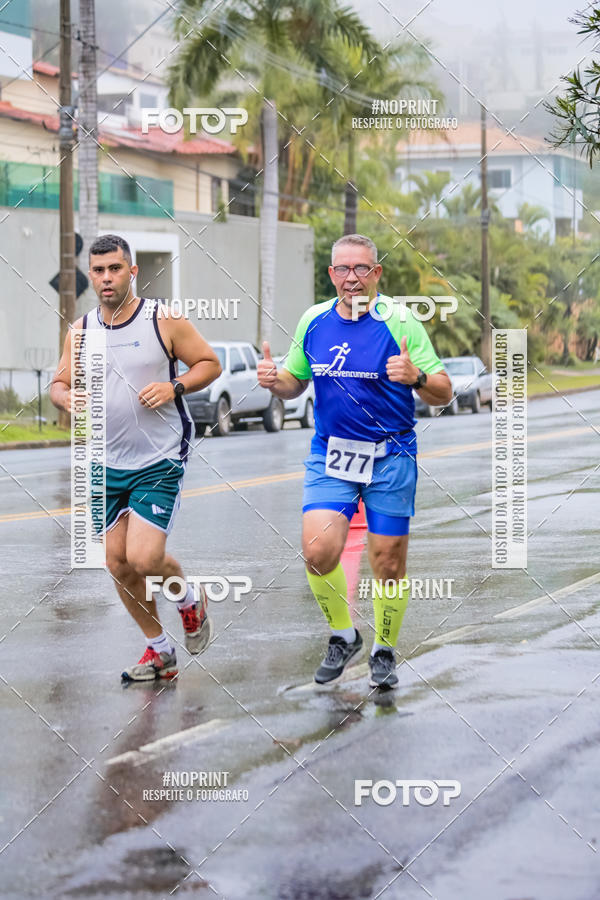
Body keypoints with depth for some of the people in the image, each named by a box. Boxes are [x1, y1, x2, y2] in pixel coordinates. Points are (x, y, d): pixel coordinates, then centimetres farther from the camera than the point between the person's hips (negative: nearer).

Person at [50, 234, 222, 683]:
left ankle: (190, 598, 19)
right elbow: (59, 384, 14)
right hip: (109, 465, 5)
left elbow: (210, 363, 0)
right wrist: (67, 397, -10)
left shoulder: (164, 321, -7)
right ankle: (159, 650, 24)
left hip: (160, 461, -5)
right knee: (118, 563, 6)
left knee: (144, 557, -16)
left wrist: (174, 386, -17)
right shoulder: (81, 331, 5)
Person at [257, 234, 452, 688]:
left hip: (391, 456, -2)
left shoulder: (400, 321, -8)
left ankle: (385, 651, 26)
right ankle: (343, 635, 12)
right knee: (318, 550, -14)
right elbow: (295, 382, 17)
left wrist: (417, 376, -29)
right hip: (330, 453, 2)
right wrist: (274, 380, -6)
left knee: (388, 562, 2)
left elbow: (443, 393, -7)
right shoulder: (314, 320, 3)